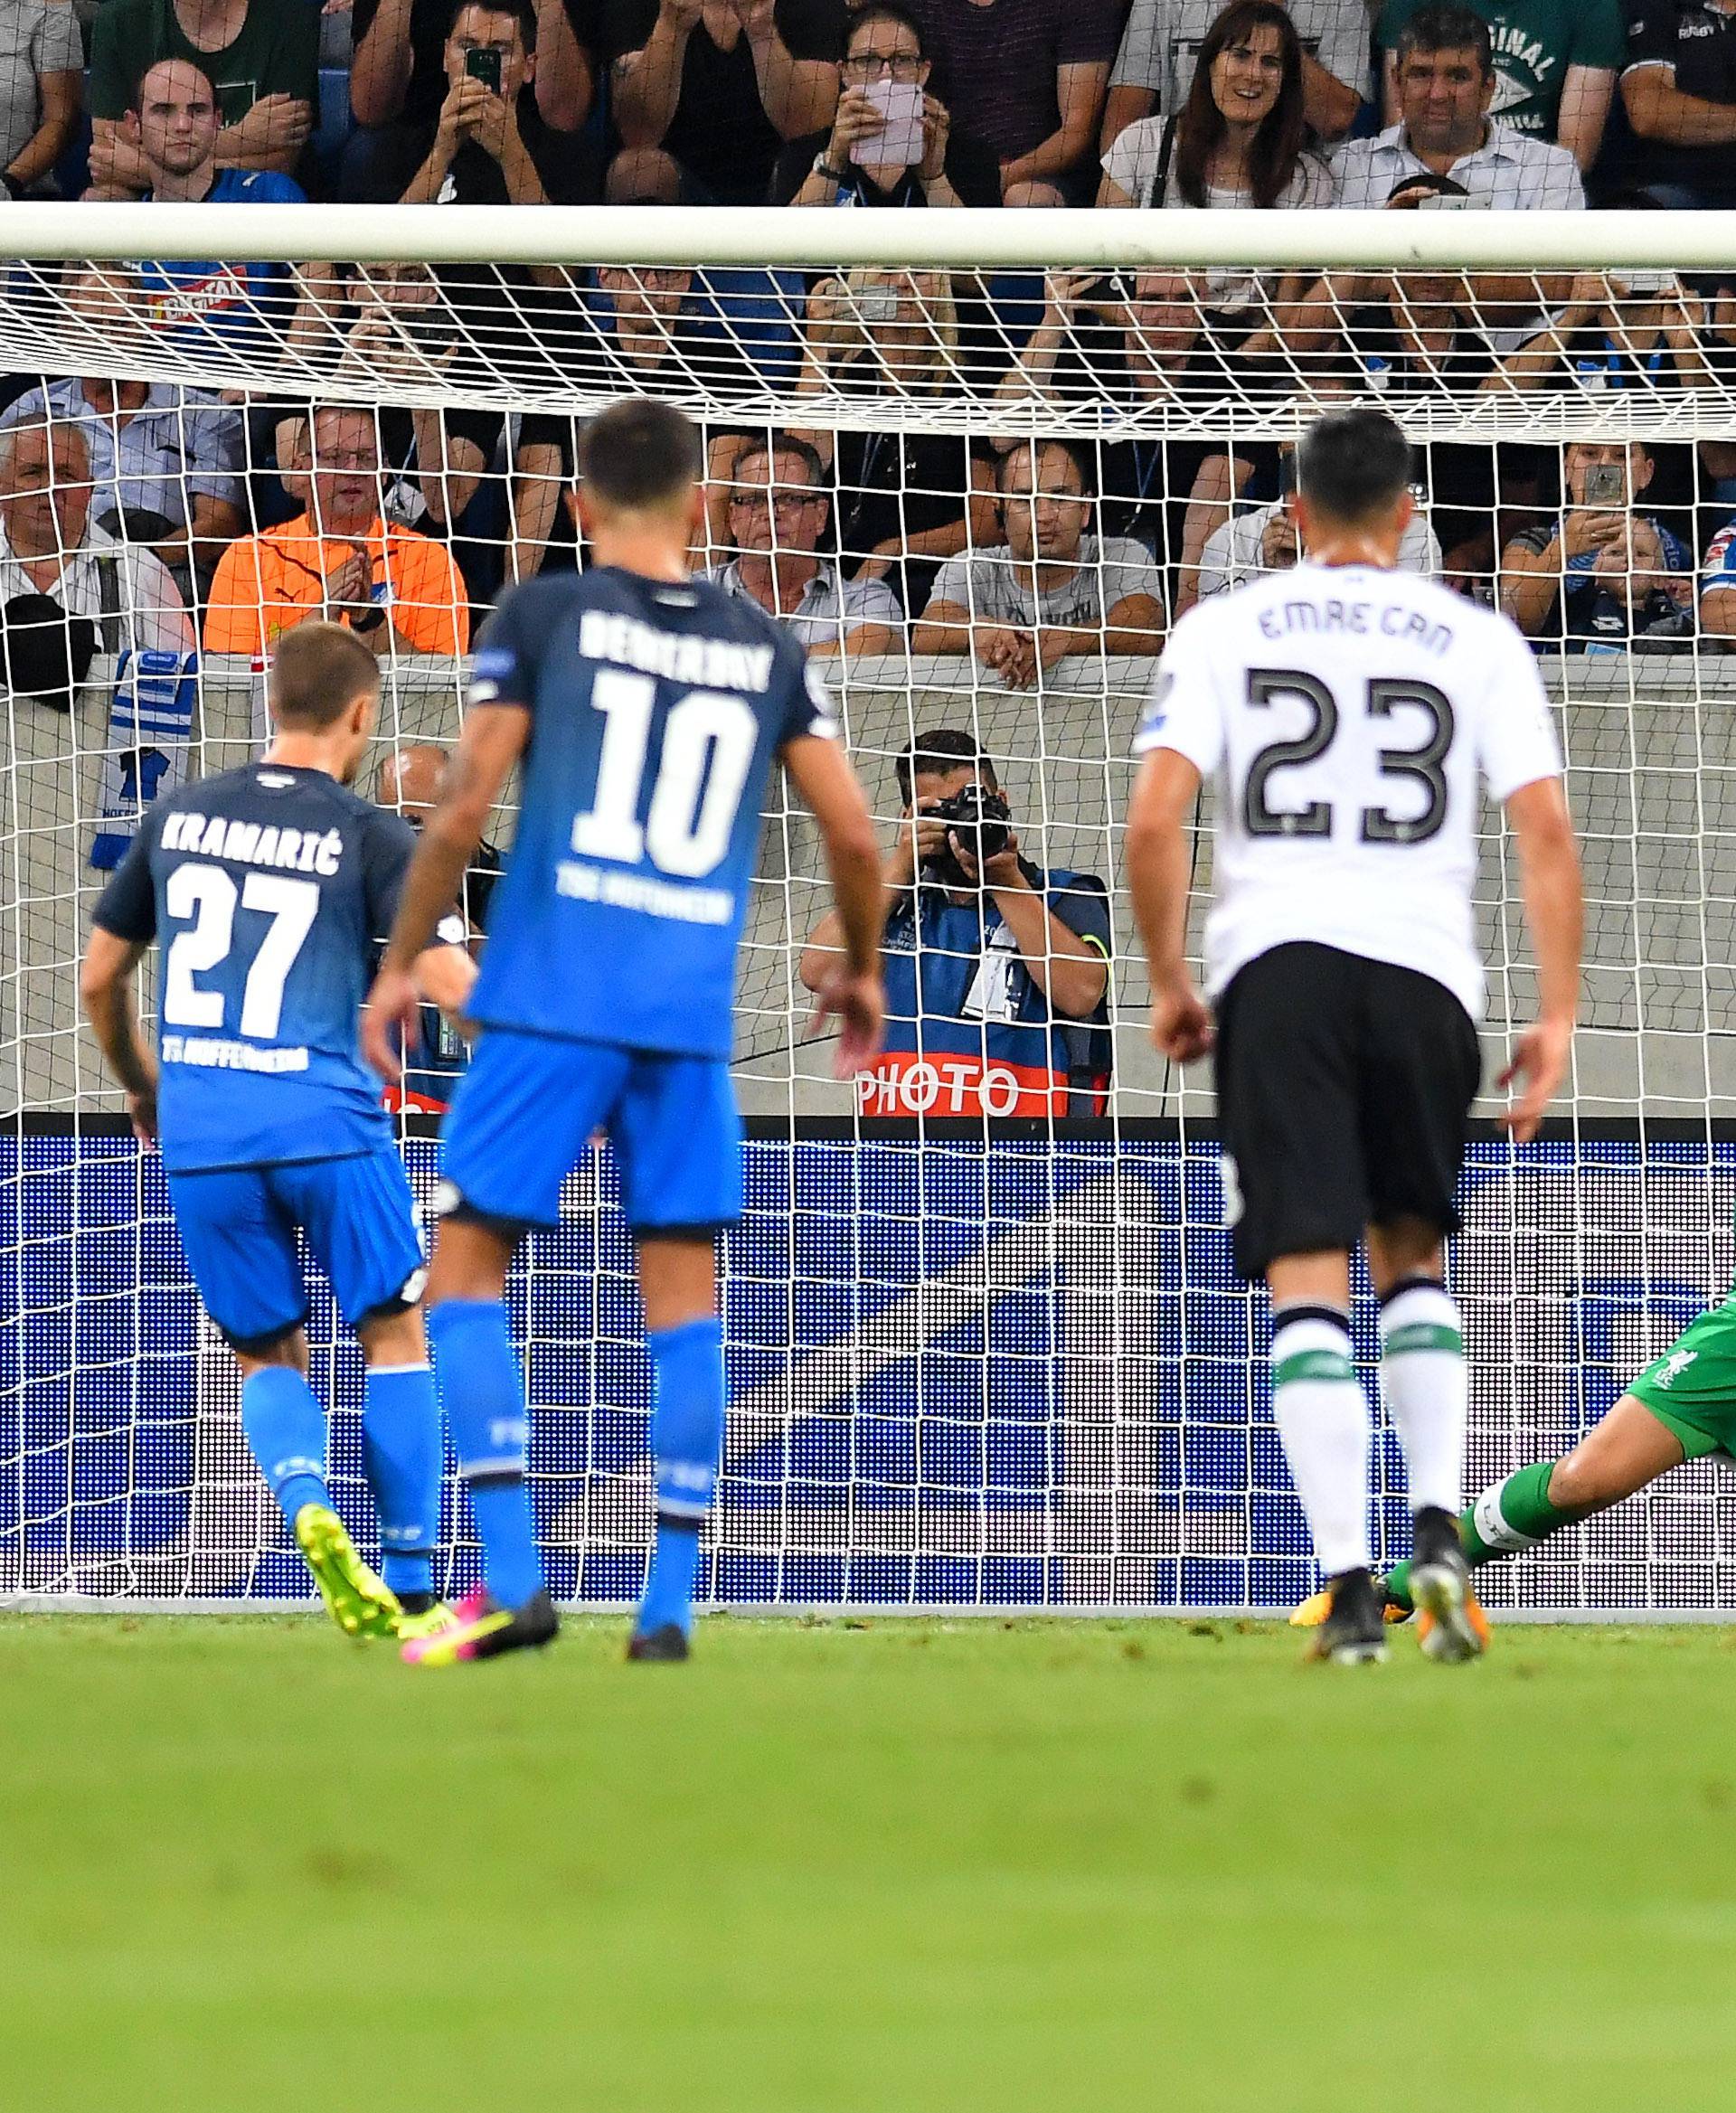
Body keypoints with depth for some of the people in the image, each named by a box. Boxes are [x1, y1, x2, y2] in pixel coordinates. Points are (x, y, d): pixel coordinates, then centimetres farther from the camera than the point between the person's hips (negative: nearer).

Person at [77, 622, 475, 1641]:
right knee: (397, 1336, 12)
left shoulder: (178, 819, 12)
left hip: (202, 1135, 3)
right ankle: (410, 1590, 9)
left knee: (270, 1356, 15)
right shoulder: (368, 836, -1)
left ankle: (307, 1505, -16)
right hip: (327, 1118, -3)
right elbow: (454, 984, -8)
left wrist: (145, 1090, 37)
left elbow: (100, 980, 19)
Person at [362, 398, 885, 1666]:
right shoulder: (766, 651, 12)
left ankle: (512, 1577, -9)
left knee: (468, 1271, 4)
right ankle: (670, 1603, 5)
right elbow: (854, 836, 12)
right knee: (685, 1299, 9)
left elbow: (465, 809, -3)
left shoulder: (544, 616, 3)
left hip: (551, 997, -3)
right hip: (693, 1013, 3)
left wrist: (400, 964, 7)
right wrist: (862, 969, 29)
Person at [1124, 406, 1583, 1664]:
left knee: (1309, 1279, -2)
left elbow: (1154, 819, -3)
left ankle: (1348, 1587, -12)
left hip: (1278, 964, -1)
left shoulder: (1227, 630, 7)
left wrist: (1170, 983, 9)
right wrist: (1557, 1017, 5)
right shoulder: (1477, 641, 9)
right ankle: (1439, 1529, 1)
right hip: (1425, 970, 1)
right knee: (1412, 1259, 20)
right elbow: (1547, 829, 1)